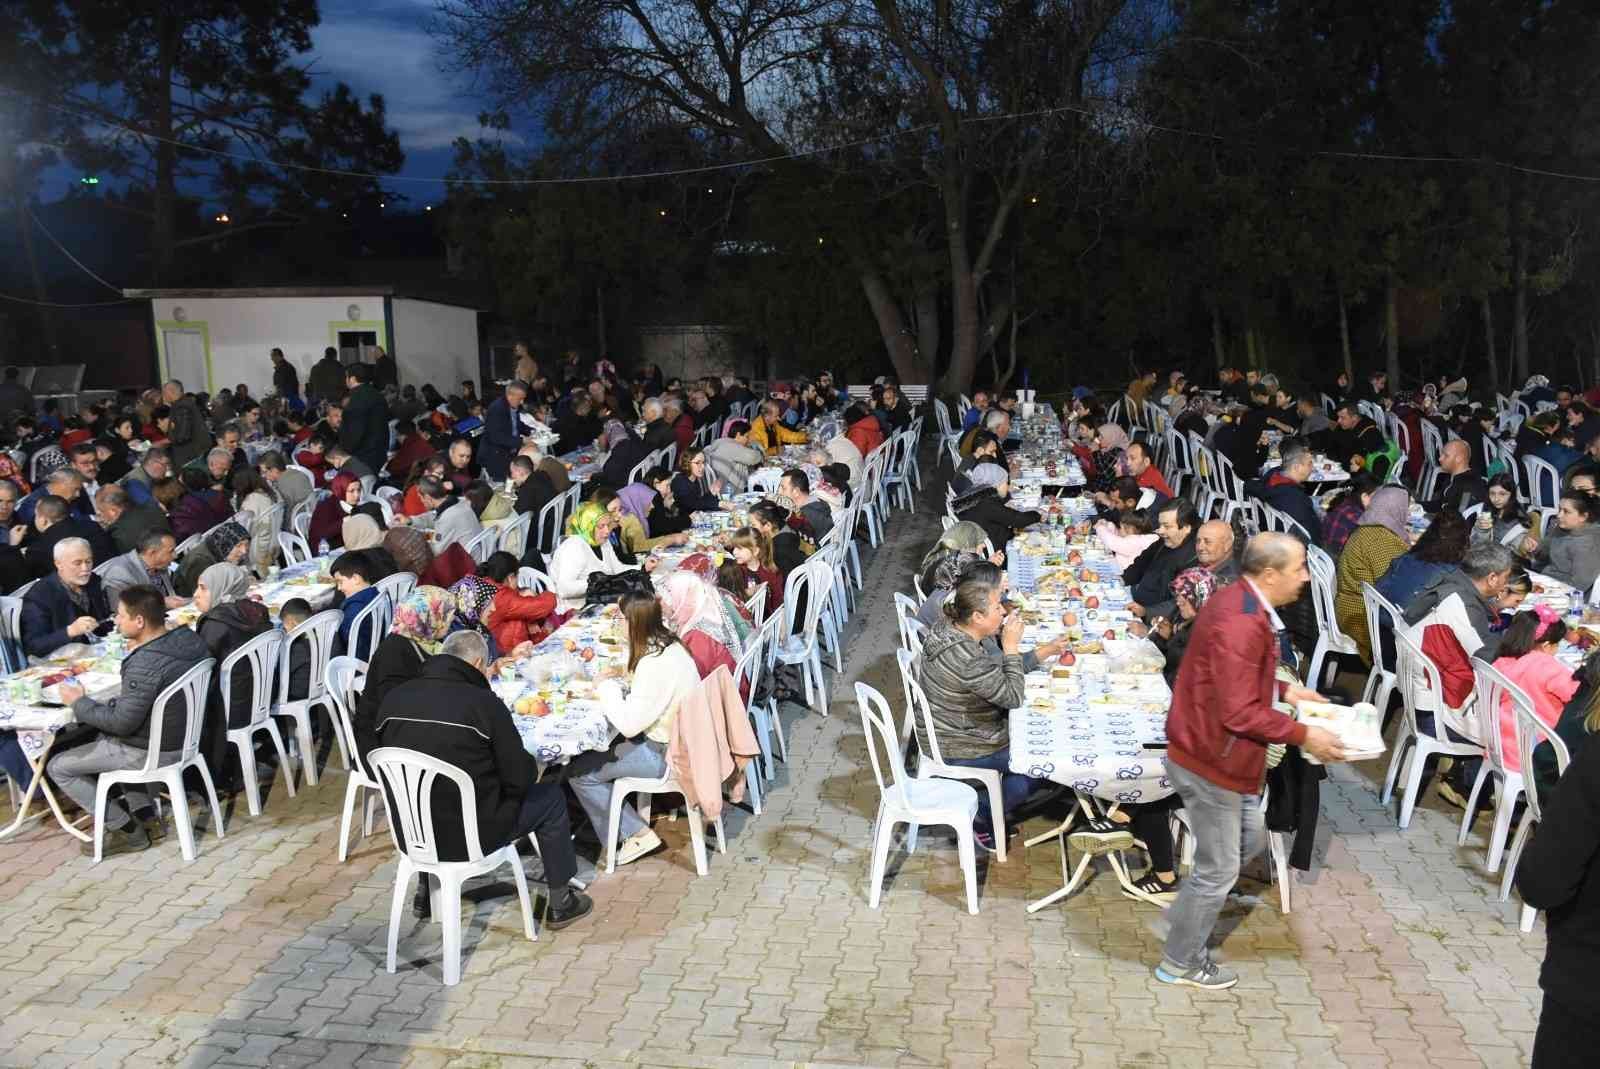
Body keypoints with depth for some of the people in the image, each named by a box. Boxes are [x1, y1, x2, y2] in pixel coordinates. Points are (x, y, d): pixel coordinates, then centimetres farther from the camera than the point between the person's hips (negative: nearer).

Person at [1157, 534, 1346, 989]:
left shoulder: (1241, 602, 4)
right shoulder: (1240, 623, -29)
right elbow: (1240, 712, -28)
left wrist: (1284, 690, 10)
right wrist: (1304, 735, -19)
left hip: (1215, 753, 10)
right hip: (1211, 760, -10)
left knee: (1248, 842, 25)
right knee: (1219, 870, 6)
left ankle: (1186, 911, 38)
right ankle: (1180, 963, 24)